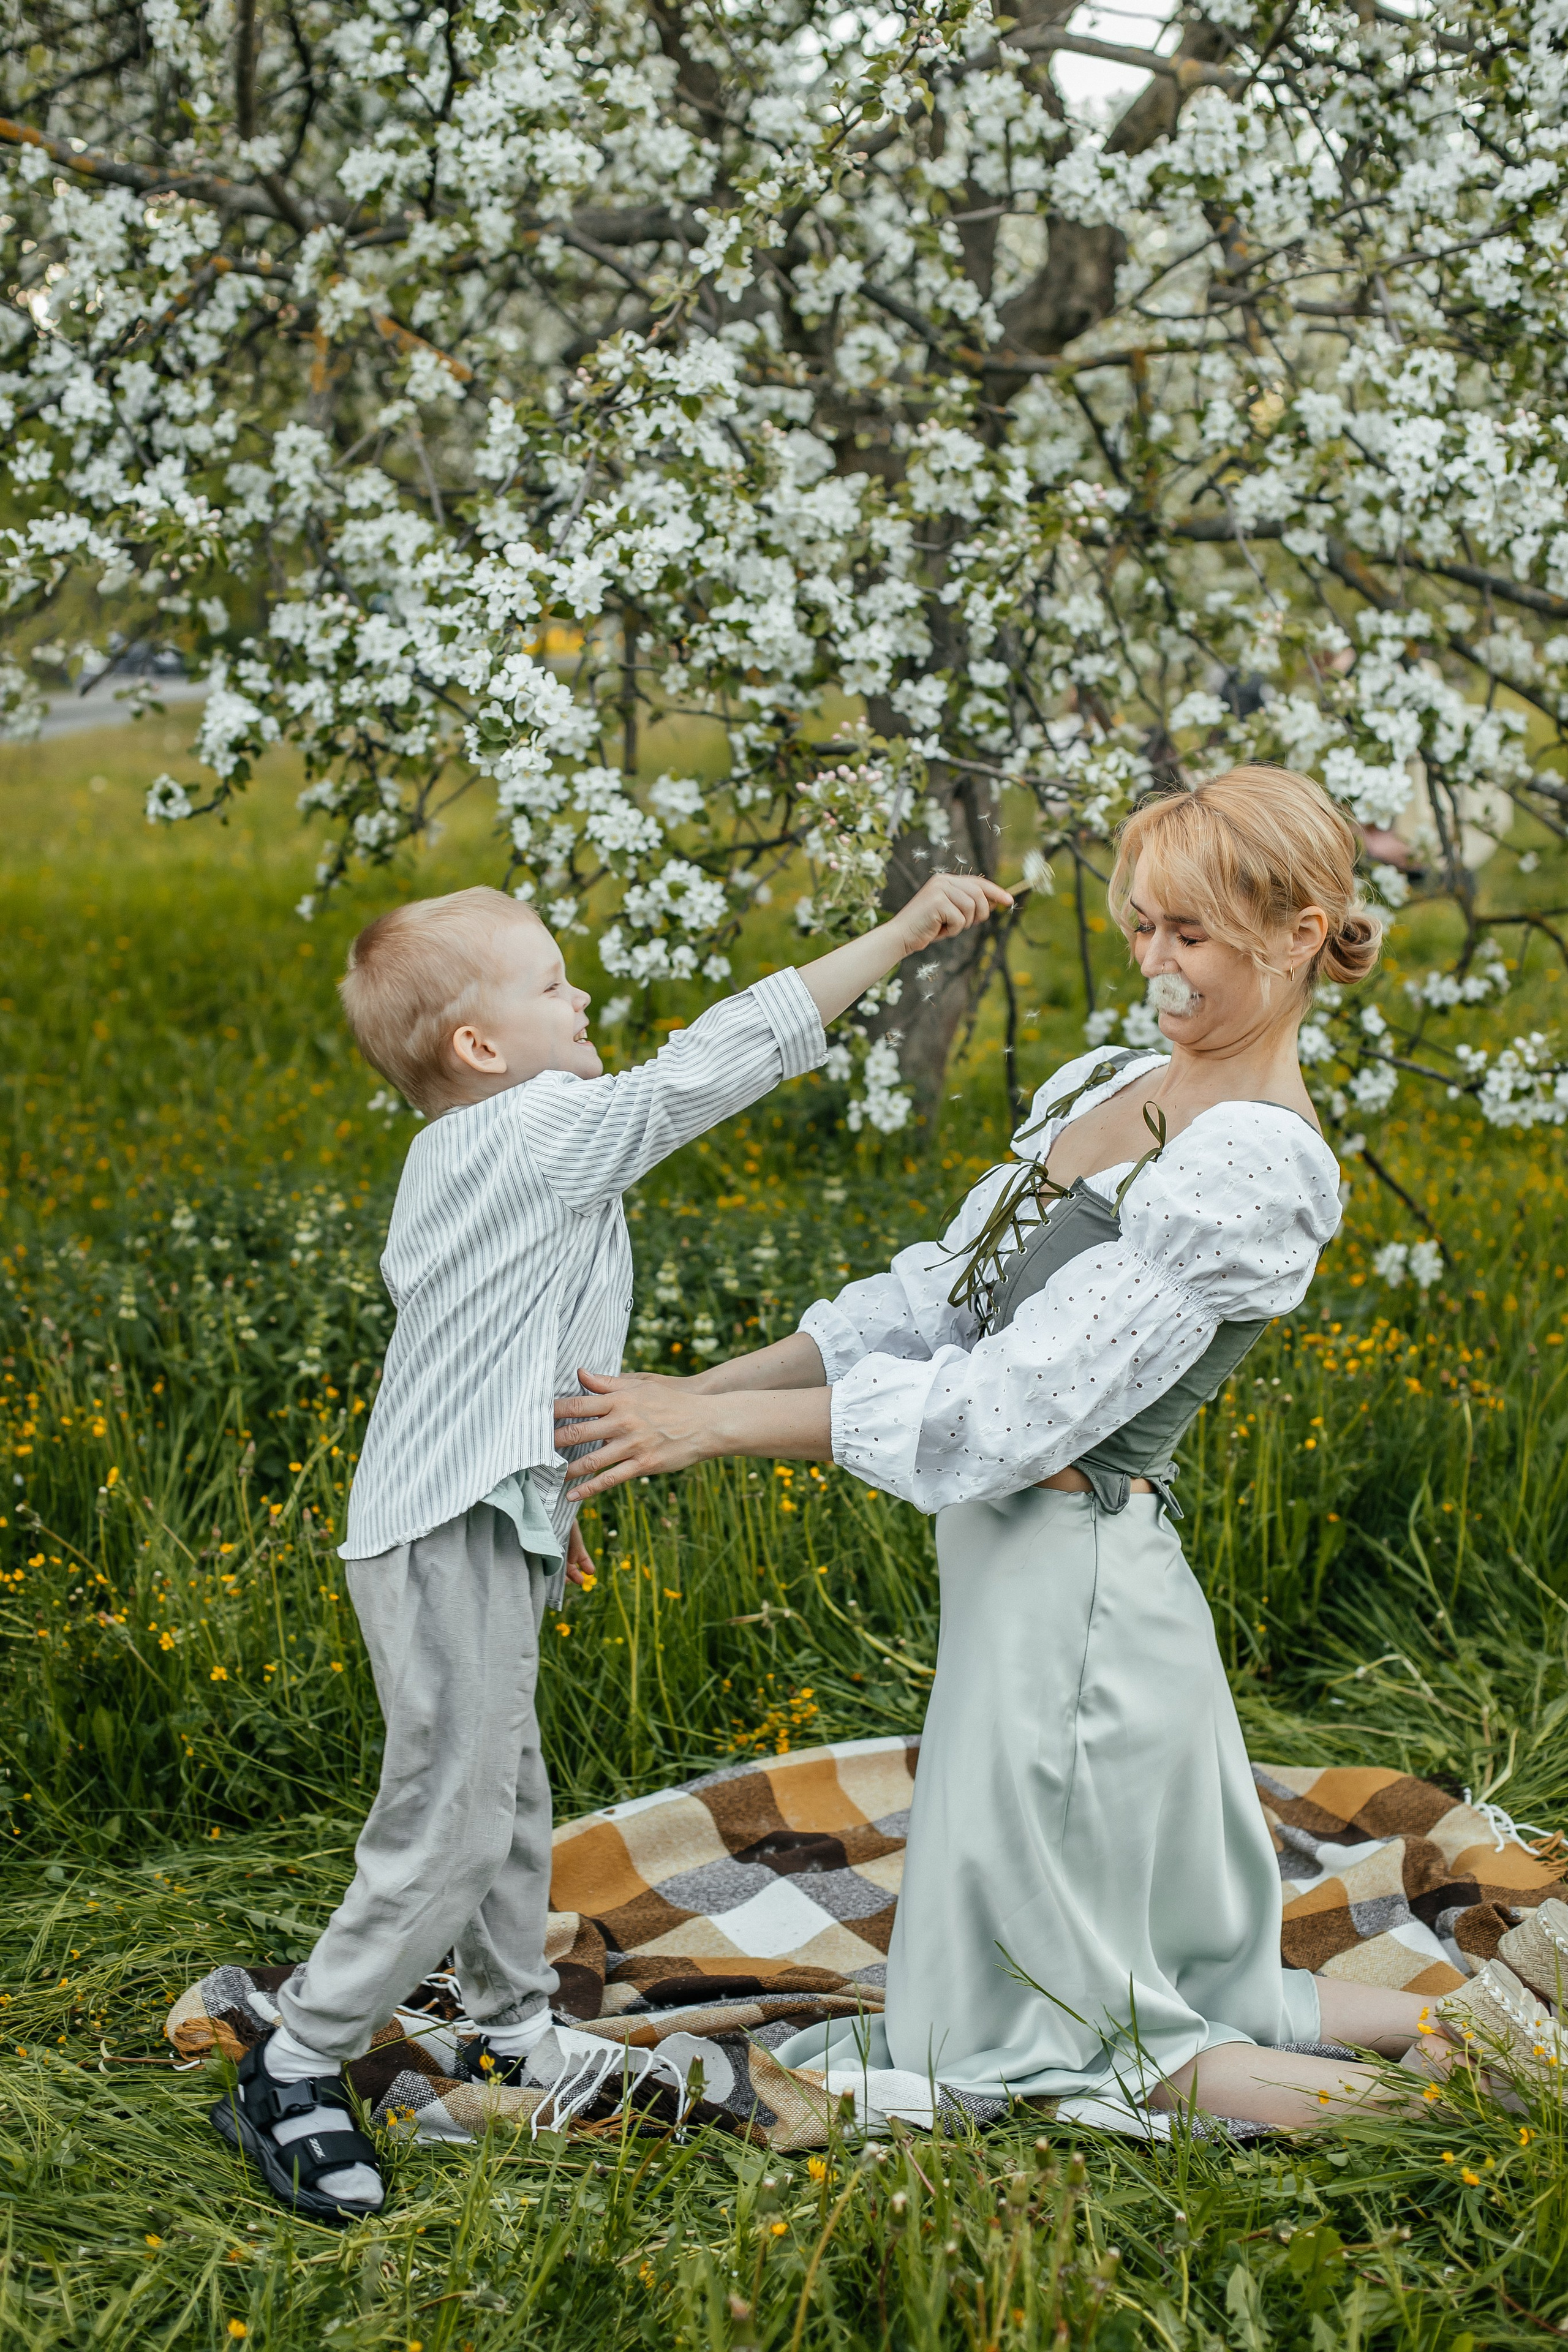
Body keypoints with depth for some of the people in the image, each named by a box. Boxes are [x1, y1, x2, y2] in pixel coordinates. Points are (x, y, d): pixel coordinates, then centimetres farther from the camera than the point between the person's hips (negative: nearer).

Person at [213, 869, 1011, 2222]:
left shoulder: (459, 1162, 13)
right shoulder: (542, 1134, -17)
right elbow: (720, 1059, -21)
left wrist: (549, 1491, 30)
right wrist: (903, 932, -19)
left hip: (476, 1530, 10)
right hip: (454, 1544, -10)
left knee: (507, 1798, 21)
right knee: (450, 1825, -3)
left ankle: (516, 2025, 36)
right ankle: (294, 2073, 8)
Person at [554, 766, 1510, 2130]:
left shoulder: (1255, 1165, -19)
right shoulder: (1104, 1087, 10)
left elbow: (1016, 1410, -22)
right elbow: (937, 1294, 11)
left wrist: (717, 1424, -19)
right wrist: (693, 1391, 3)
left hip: (1076, 1576, -9)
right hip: (1009, 1559, 9)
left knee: (1009, 2034, 6)